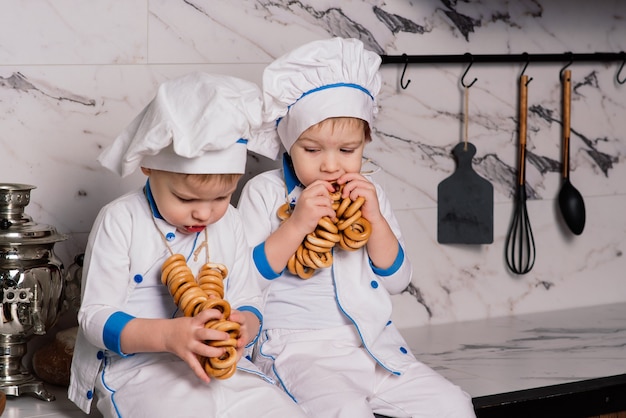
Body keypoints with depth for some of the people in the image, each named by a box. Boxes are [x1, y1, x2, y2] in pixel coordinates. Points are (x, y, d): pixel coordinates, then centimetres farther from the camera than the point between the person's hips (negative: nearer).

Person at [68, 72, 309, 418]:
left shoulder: (228, 223, 10)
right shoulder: (121, 221, -6)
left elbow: (248, 302, 14)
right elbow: (96, 317, -10)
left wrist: (244, 324, -14)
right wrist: (168, 335, -27)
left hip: (221, 365, 5)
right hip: (138, 368, -5)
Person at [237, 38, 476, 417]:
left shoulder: (368, 194, 11)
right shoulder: (265, 193, -2)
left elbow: (397, 280, 7)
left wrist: (376, 220, -8)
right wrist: (296, 226, -19)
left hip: (373, 344, 5)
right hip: (299, 351, -5)